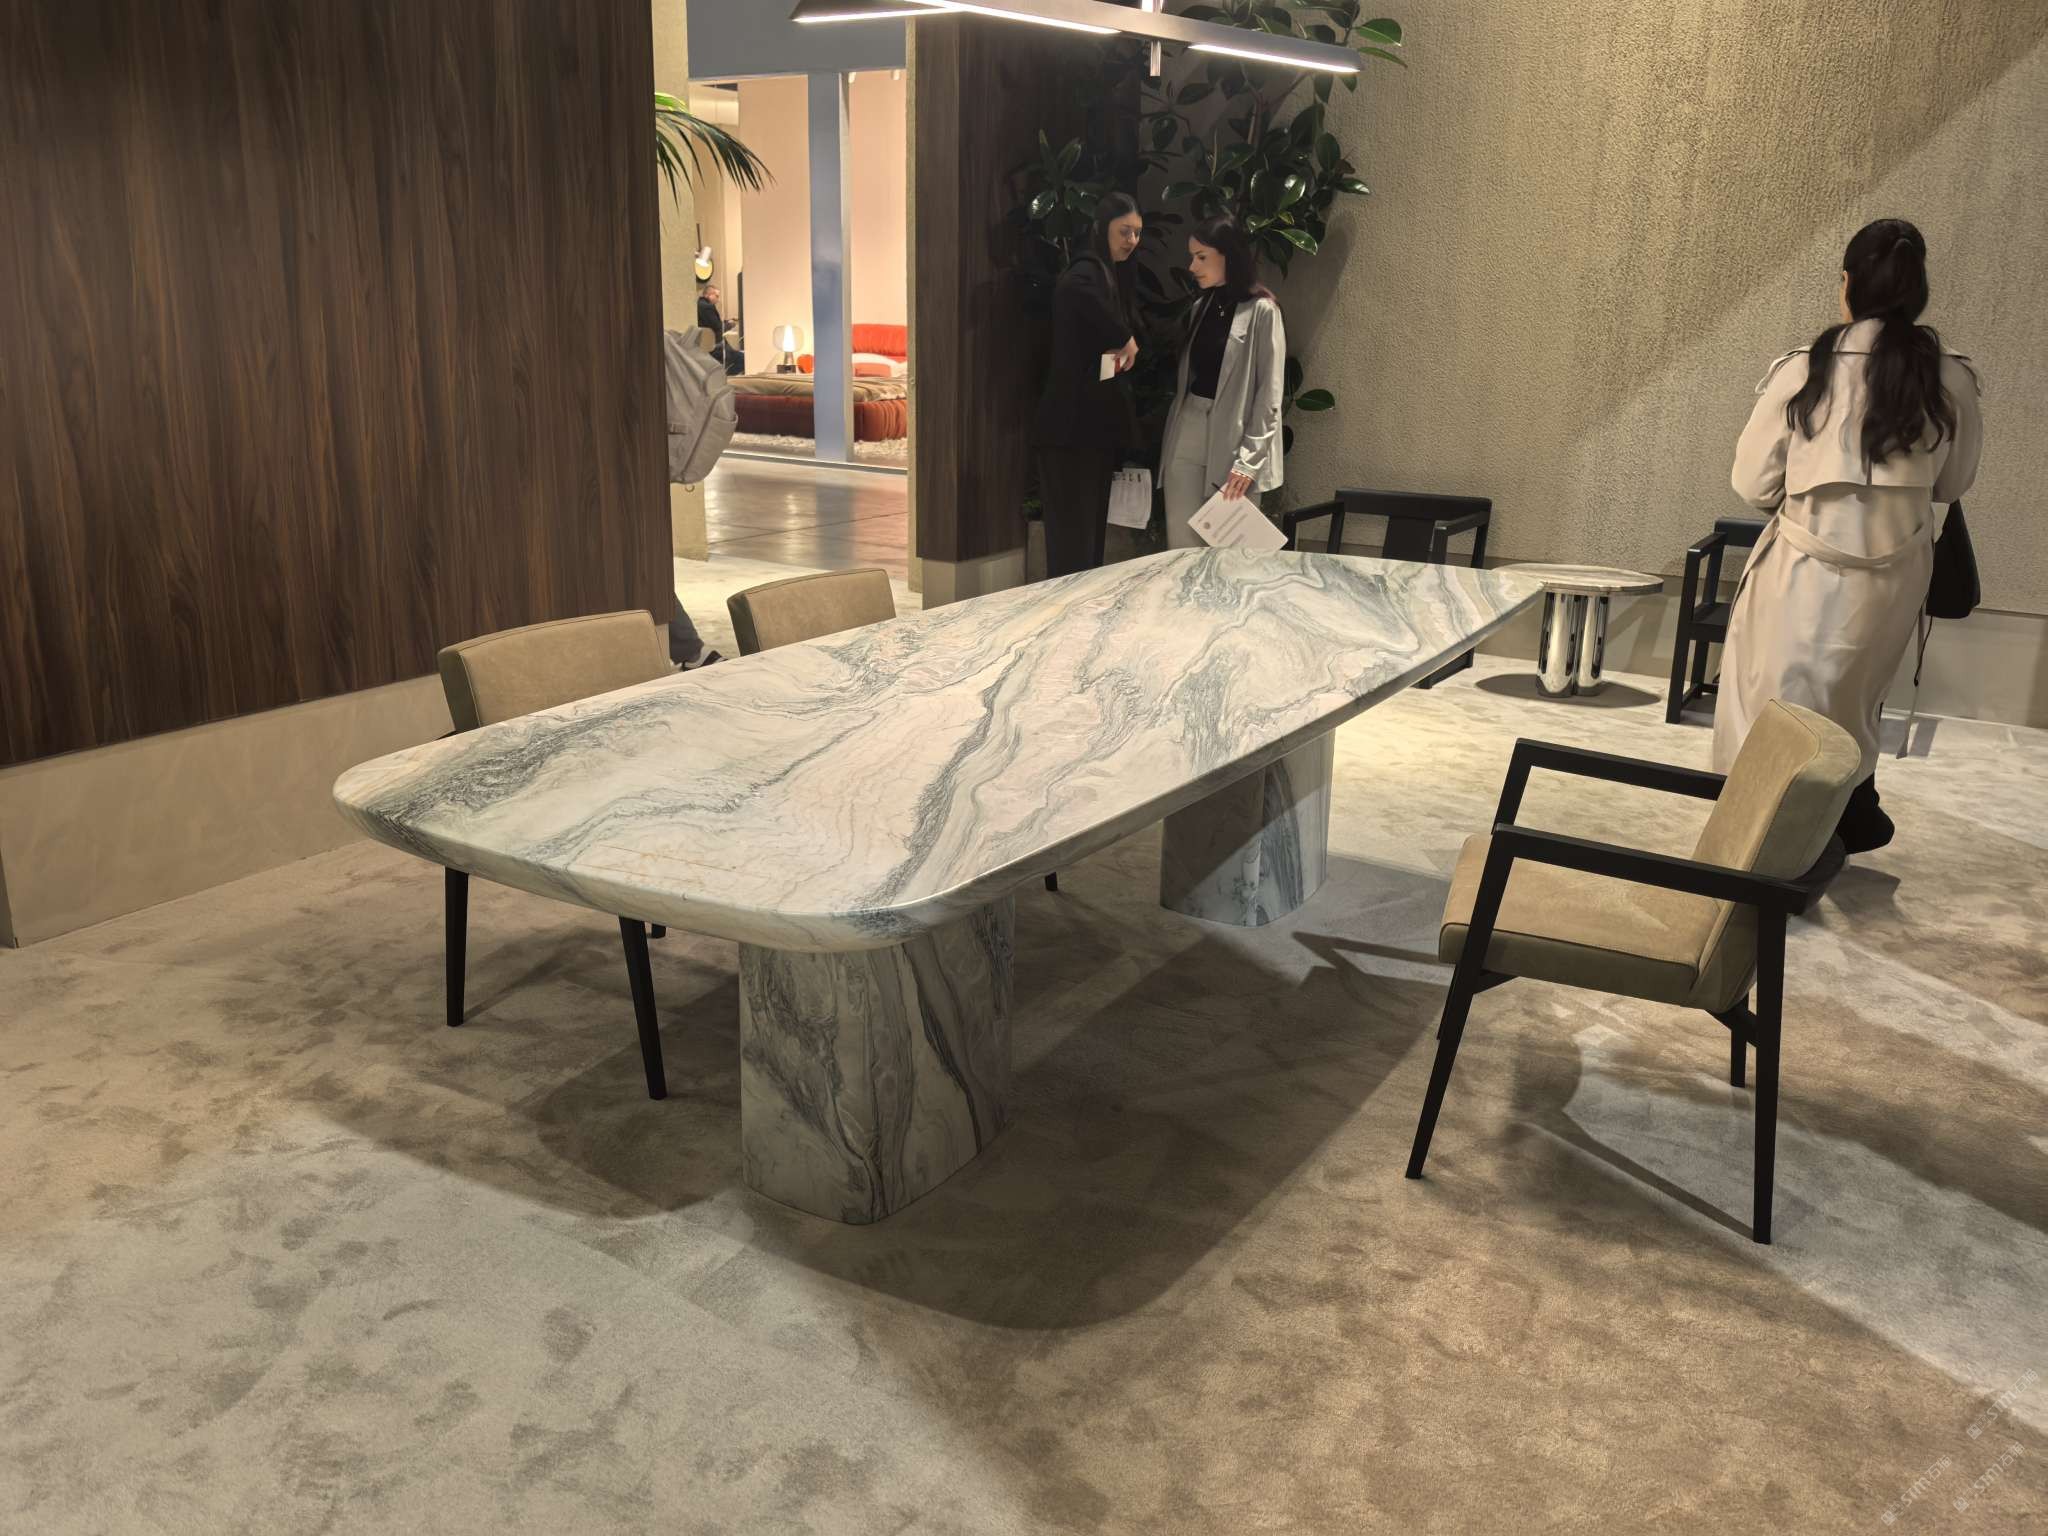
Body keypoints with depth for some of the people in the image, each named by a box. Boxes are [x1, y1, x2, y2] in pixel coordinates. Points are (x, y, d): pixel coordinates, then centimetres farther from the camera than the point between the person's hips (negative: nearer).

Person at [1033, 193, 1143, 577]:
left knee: (1092, 534, 12)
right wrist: (1124, 339, -26)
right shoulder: (1089, 272, -11)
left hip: (1098, 426, 10)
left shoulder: (1114, 277, 18)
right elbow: (1073, 289, -38)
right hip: (1072, 428, -10)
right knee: (1072, 540, -9)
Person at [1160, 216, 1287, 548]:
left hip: (1230, 442, -6)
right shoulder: (1201, 307, 15)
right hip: (1186, 437, 6)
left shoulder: (1261, 311, -6)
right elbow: (1187, 379, 15)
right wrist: (1170, 437, 7)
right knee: (1181, 548, 4)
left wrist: (1249, 459, -16)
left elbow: (1269, 393, -10)